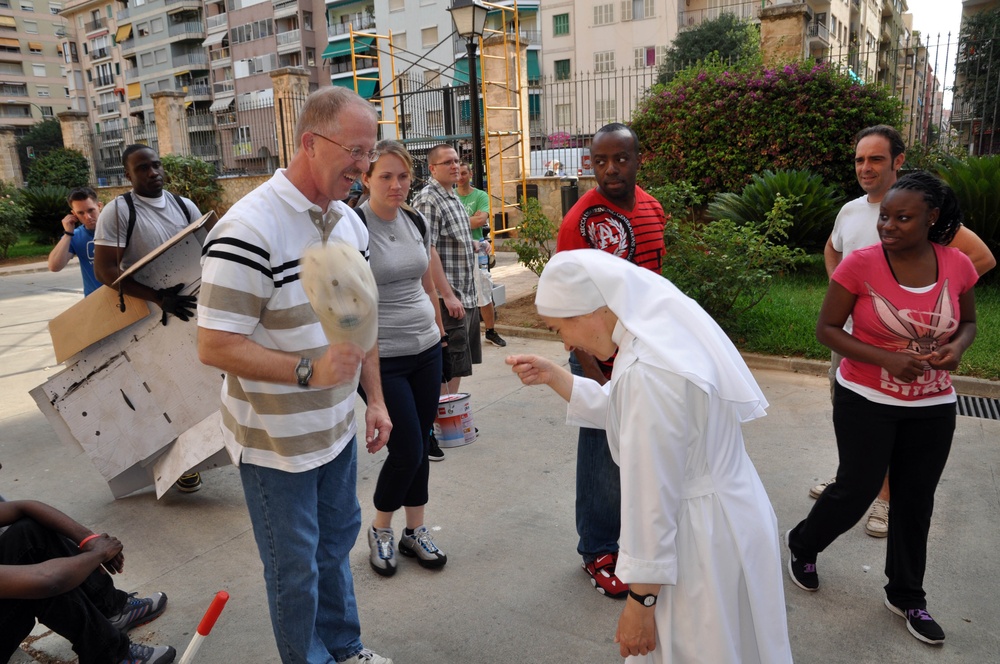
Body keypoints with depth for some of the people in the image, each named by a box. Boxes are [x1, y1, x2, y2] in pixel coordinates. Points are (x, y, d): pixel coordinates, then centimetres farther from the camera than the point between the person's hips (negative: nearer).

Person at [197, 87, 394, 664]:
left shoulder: (350, 222, 3)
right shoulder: (249, 230, -23)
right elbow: (215, 346, -24)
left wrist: (376, 399, 9)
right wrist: (310, 371, -33)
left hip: (338, 428, 7)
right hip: (277, 442, -7)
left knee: (337, 541, 23)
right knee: (296, 565, 12)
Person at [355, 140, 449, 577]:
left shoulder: (417, 222, 7)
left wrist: (438, 326, 21)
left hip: (426, 349, 6)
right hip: (382, 357, -6)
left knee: (420, 445, 13)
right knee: (407, 449, -4)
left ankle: (416, 531, 30)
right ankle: (380, 530, 24)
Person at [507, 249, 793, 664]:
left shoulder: (649, 369, -29)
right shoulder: (664, 325, 1)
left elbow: (651, 495, -25)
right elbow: (627, 413, 13)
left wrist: (640, 600, -14)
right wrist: (552, 376, 3)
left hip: (703, 536, -9)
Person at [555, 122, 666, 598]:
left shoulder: (652, 209, 6)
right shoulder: (581, 220, -15)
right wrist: (590, 371, -20)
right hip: (602, 358, -6)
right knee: (604, 458, 6)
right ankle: (599, 552, 26)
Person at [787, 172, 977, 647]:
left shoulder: (957, 265, -6)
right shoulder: (861, 264, -17)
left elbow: (968, 322, 11)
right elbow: (826, 330, -11)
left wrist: (957, 346, -12)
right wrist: (885, 359, -23)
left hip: (933, 406, 4)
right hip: (867, 401, -4)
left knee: (916, 499, 14)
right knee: (858, 489, 5)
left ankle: (906, 596, 35)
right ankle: (802, 546, 35)